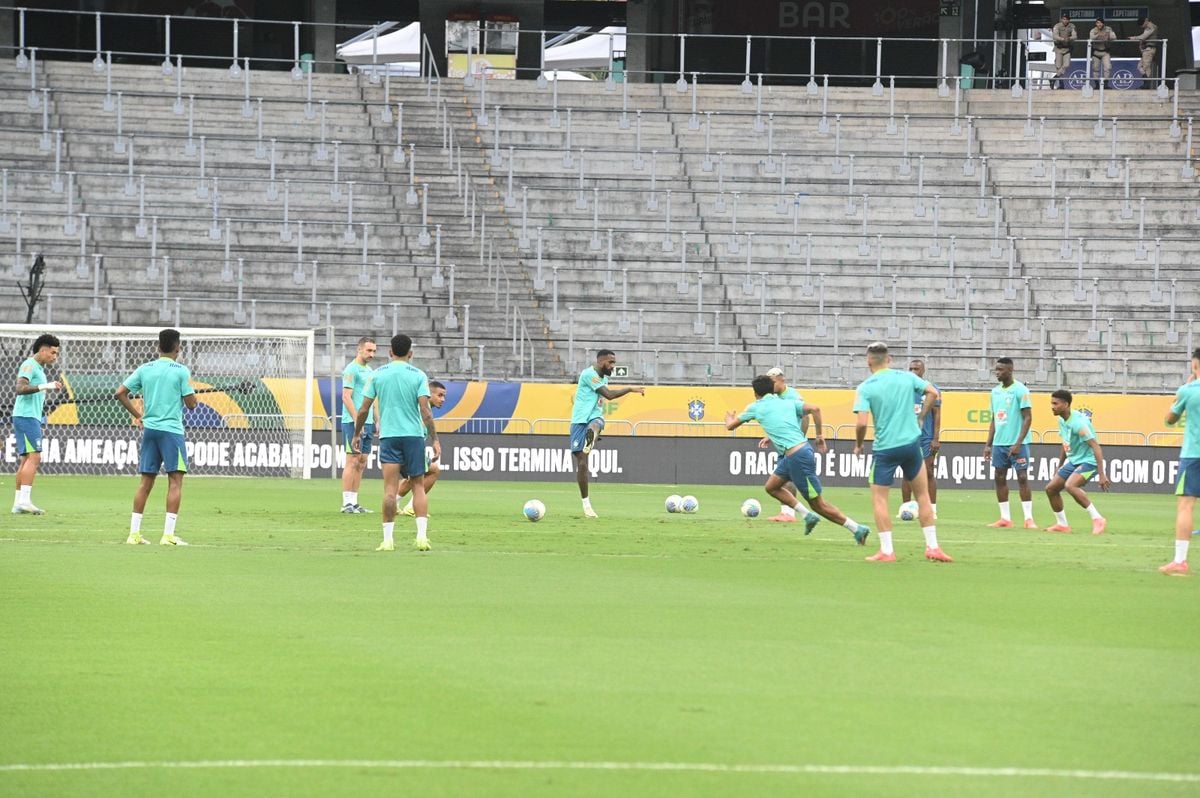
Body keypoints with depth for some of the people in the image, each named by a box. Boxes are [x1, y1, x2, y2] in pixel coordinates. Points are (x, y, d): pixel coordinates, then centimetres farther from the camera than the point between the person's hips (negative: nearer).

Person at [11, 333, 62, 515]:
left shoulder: (39, 368, 21)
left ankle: (18, 503, 7)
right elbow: (20, 388, -22)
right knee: (33, 456, -16)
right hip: (26, 416, -10)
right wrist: (44, 386, -32)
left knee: (27, 459, 8)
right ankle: (24, 500, -23)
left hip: (32, 418, 10)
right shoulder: (29, 365, -8)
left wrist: (41, 425, 25)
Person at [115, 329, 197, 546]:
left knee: (146, 481, 10)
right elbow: (191, 404, -5)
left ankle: (134, 532, 7)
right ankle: (168, 534, -11)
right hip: (171, 430, -5)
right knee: (175, 481, -3)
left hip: (149, 429, 5)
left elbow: (120, 393, 4)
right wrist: (194, 396, 17)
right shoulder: (181, 371, -5)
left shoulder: (145, 369, 7)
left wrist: (137, 415, 14)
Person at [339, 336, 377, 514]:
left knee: (361, 464, 7)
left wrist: (377, 421, 17)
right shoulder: (352, 369, -8)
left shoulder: (369, 371, 18)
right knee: (352, 462, -9)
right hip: (353, 422, -8)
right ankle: (347, 503, -8)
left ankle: (354, 502, 9)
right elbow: (346, 397, -14)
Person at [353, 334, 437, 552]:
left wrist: (357, 434, 18)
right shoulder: (418, 376, 0)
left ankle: (388, 538, -6)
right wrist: (435, 440, -5)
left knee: (390, 489, -2)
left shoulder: (378, 375, 4)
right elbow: (425, 410, -7)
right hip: (414, 434, -1)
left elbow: (363, 409, 5)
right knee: (418, 486, 7)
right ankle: (422, 535, -4)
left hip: (388, 435, 1)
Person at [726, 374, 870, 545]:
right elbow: (814, 409, -1)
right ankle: (808, 516, 17)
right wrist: (820, 436, 6)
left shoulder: (756, 407, 4)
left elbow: (730, 426, 16)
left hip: (797, 456, -8)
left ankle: (857, 529, -1)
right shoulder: (789, 403, 15)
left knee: (818, 504, 0)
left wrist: (729, 418, 40)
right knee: (771, 487, 21)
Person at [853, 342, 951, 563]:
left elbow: (861, 423, -16)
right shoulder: (907, 378, 3)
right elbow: (933, 393, 7)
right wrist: (921, 417, 16)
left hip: (885, 448, -3)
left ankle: (886, 551, -1)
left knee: (879, 499, 6)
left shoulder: (865, 388, -8)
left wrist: (858, 444, 2)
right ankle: (932, 547, 14)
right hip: (911, 443, 3)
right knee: (923, 495, 15)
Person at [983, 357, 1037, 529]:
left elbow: (1028, 418, -11)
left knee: (1022, 478, -8)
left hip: (1017, 443, -7)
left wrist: (1018, 443, -18)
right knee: (1000, 478, 5)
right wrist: (988, 444, 13)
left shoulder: (1020, 390, -8)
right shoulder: (995, 392, 13)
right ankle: (1005, 518, 11)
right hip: (999, 443, 7)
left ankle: (1029, 518, -6)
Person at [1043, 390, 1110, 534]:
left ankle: (1097, 519, -25)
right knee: (1051, 488, 8)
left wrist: (1102, 475, -31)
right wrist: (1060, 466, 28)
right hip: (1073, 461, 9)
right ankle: (1062, 524, 23)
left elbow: (1096, 446, -27)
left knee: (1070, 485, -32)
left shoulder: (1078, 423, -25)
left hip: (1088, 461, -9)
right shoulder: (1062, 420, 4)